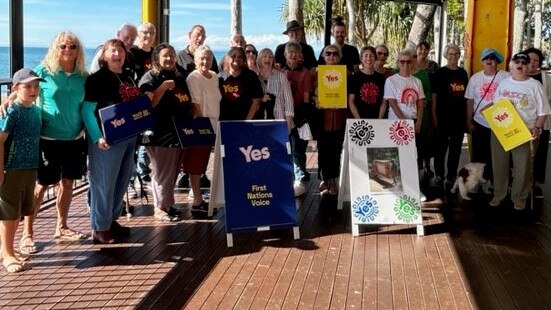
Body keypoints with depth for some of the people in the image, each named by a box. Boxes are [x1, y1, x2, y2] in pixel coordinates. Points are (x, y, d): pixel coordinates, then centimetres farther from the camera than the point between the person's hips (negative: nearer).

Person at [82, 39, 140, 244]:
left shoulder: (129, 77, 13)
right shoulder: (97, 79, -9)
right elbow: (87, 110, -14)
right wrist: (97, 137, -25)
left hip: (129, 136, 8)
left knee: (122, 180, 16)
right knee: (104, 182, -2)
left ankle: (112, 220, 31)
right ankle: (100, 228, 9)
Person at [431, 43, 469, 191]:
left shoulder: (463, 73, 10)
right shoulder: (440, 72, -3)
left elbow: (466, 95, 16)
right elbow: (434, 95, -5)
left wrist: (468, 115, 11)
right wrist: (434, 115, -11)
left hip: (459, 116, 4)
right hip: (443, 116, -4)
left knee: (456, 148, 9)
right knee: (441, 147, 3)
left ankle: (451, 177, 18)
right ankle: (439, 175, 15)